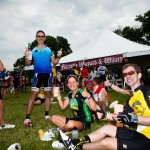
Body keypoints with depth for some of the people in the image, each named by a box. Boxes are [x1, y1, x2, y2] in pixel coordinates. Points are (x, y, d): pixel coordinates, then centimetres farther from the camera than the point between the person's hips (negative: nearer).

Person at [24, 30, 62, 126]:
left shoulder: (49, 50, 8)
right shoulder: (33, 50, 7)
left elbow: (54, 62, 8)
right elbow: (28, 64, 4)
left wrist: (58, 56, -9)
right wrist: (27, 57, -15)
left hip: (48, 74, 2)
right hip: (38, 74, -1)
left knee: (47, 94, 9)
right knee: (33, 95, -6)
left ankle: (47, 115, 20)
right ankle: (27, 117, -5)